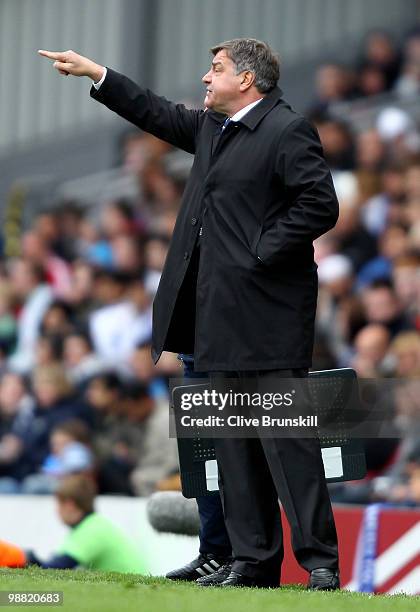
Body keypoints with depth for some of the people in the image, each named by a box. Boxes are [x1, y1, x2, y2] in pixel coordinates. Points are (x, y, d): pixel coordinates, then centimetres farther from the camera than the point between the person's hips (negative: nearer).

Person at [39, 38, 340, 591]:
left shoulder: (288, 130, -10)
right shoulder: (212, 129, 17)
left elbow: (320, 205, -16)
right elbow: (160, 116, 31)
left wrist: (261, 254, -15)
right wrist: (94, 73, 32)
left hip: (266, 316, -9)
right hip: (221, 316, 9)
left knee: (286, 439, -9)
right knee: (234, 445, 9)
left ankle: (321, 561, -6)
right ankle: (254, 561, 12)